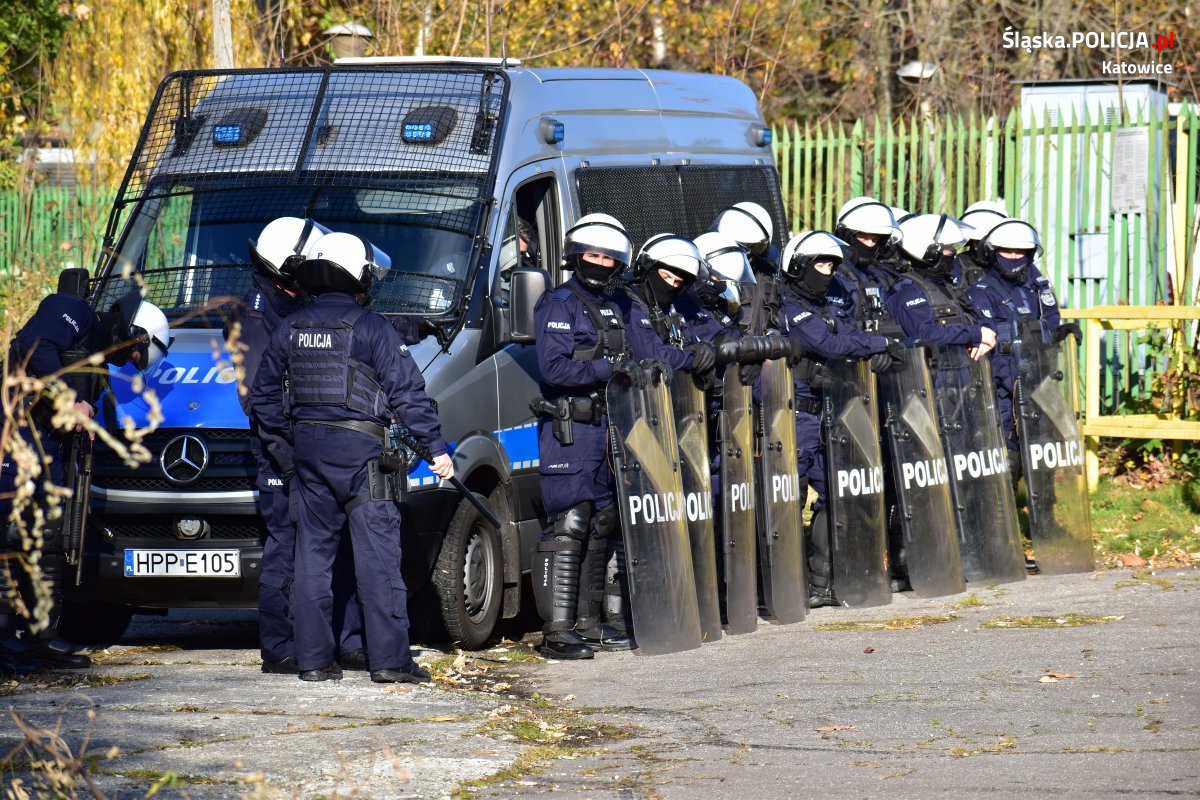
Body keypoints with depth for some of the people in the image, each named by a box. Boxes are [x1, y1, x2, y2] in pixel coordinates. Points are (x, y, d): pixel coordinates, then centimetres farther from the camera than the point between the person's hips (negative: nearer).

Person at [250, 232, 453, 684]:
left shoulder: (290, 330, 10)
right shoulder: (371, 329, -7)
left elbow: (263, 398, 15)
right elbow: (408, 393, -10)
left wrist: (284, 454, 22)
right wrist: (437, 448, -5)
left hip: (307, 448, 5)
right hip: (360, 451, -5)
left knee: (312, 554, 9)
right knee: (377, 556, -4)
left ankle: (313, 659, 8)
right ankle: (389, 660, -6)